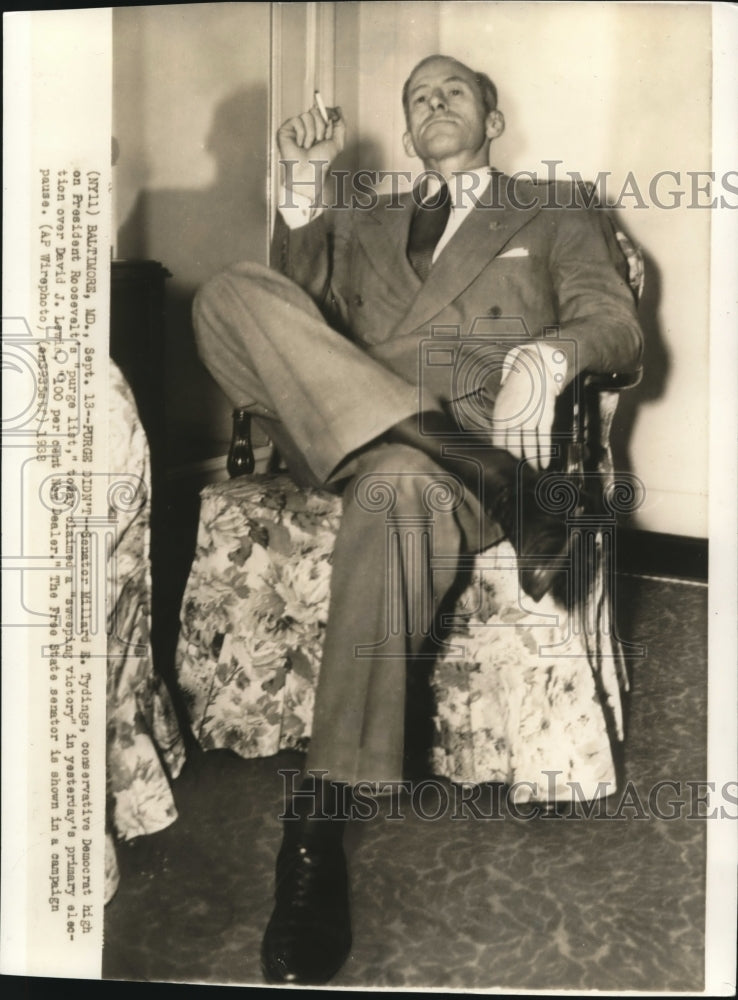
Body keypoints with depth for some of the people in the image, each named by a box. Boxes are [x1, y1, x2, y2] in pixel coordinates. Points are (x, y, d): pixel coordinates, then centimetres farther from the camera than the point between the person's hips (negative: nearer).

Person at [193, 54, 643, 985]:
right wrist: (302, 179, 5)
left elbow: (617, 325, 7)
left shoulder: (557, 225, 24)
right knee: (232, 288, -22)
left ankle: (319, 824, -35)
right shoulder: (365, 224, 34)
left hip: (480, 423, -3)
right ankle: (497, 489, -30)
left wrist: (546, 355, -16)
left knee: (400, 482, -40)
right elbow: (299, 294, 18)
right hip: (340, 432, 4)